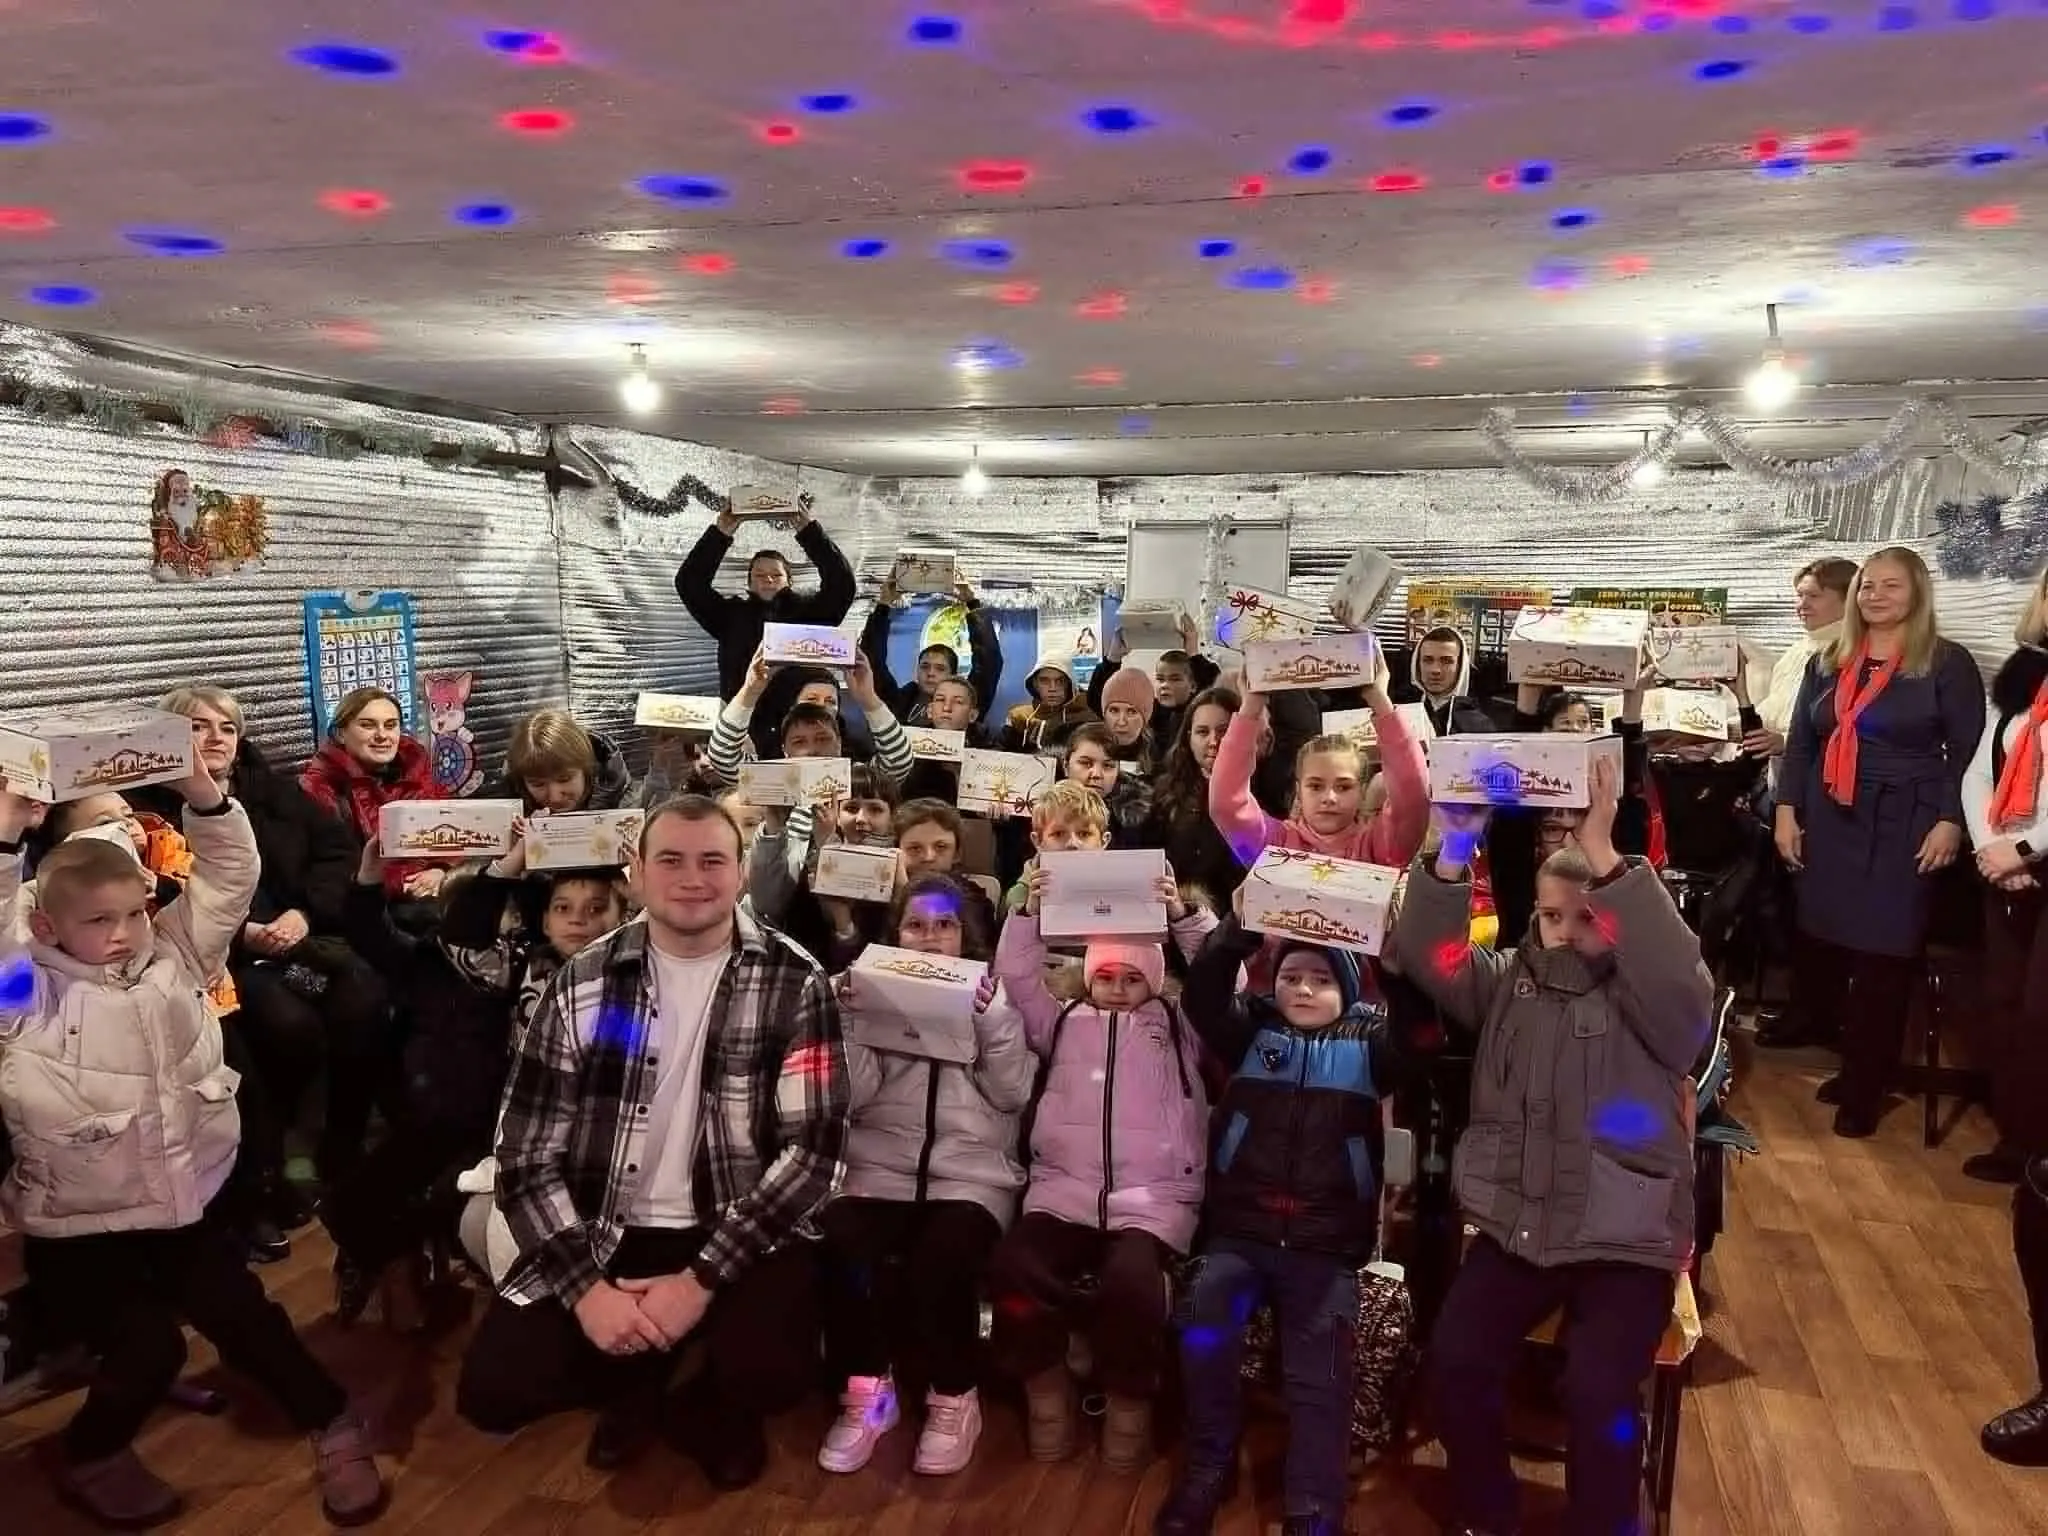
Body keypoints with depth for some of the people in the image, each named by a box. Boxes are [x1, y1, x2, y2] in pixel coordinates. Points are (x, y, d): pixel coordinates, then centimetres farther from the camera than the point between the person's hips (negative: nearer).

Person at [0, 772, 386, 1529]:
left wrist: (203, 797, -18)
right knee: (149, 1342, -9)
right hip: (78, 1225, -3)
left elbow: (230, 879, -4)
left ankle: (333, 1425, 22)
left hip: (186, 1199, 3)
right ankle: (91, 1458, 22)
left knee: (242, 1313, 4)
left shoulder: (176, 954, -1)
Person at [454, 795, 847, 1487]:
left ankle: (714, 1408, 10)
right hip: (603, 1235, 2)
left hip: (739, 1235, -1)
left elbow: (812, 1146, -12)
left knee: (769, 1369, -28)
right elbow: (527, 1155, -3)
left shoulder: (795, 983, -6)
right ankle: (637, 1384, 16)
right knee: (492, 1388, -17)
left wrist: (700, 1280, -19)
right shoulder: (584, 984, -2)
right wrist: (585, 1285, -16)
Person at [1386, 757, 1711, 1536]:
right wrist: (1452, 851, -22)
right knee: (1454, 1363, -16)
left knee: (1598, 1393, -24)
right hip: (1515, 1227, 3)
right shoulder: (1508, 982, 7)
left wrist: (1604, 857, -32)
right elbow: (1425, 955, -6)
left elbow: (1683, 978, -25)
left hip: (1623, 1241, -3)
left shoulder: (1650, 1005, -3)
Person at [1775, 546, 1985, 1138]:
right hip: (1828, 823, 4)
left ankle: (1865, 1088, 10)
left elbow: (1967, 751, -3)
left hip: (1902, 829, -4)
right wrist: (1786, 811, 5)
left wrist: (1950, 822, -12)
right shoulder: (1827, 662, 12)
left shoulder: (1947, 663, -1)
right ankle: (1854, 1063, 21)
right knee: (1821, 946, 1)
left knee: (1883, 957, -3)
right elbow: (1800, 743, 13)